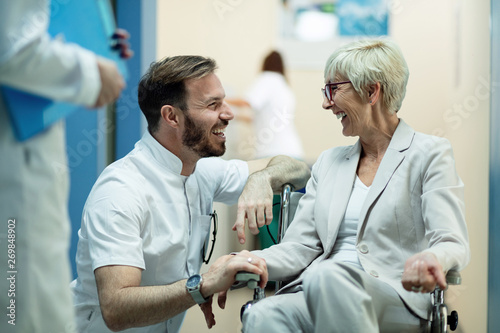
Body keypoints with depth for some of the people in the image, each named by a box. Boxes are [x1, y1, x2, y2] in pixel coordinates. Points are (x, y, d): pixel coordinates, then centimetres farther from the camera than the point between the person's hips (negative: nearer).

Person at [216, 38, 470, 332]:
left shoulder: (430, 154, 6)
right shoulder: (329, 162, 23)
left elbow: (453, 244, -5)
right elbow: (299, 247, 14)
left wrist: (430, 259, -32)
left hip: (395, 299, -2)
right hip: (322, 295, 3)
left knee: (326, 276, -38)